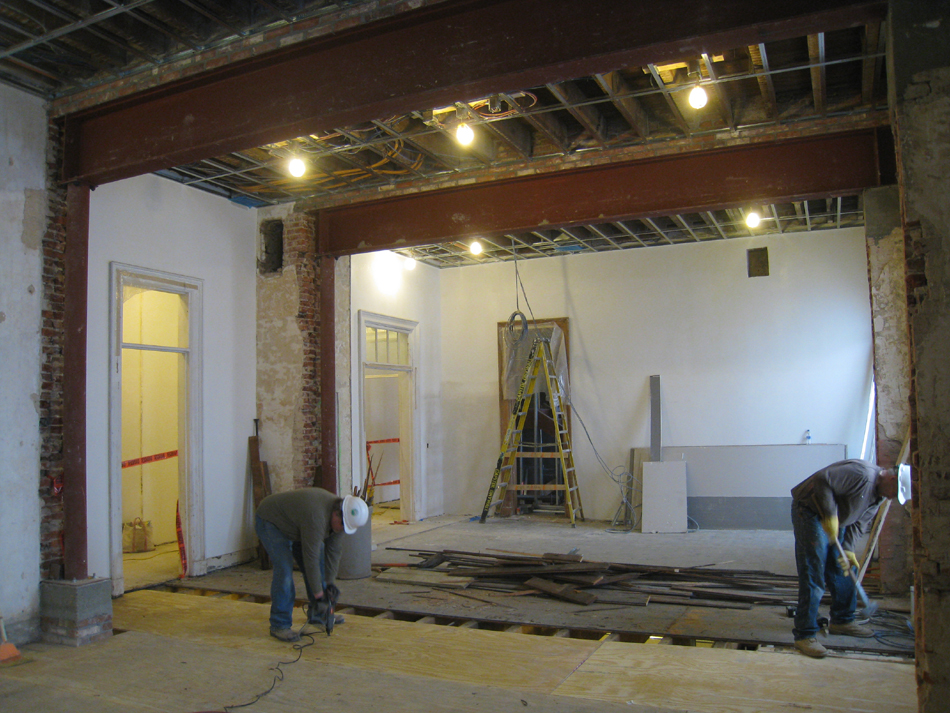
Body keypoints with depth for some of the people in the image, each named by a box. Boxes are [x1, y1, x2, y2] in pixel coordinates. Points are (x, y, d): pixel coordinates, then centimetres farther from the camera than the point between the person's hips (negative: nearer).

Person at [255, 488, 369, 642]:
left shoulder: (339, 515, -13)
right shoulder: (316, 516, -39)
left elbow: (334, 551, -5)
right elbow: (310, 558, -34)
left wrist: (330, 582, -7)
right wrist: (318, 594, -27)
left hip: (293, 524, 9)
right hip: (270, 521, -9)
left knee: (319, 565, 3)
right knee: (284, 570, -19)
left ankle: (318, 618, 13)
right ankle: (280, 626, -8)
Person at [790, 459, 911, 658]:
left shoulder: (879, 494, 8)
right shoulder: (862, 474, -26)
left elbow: (858, 522, 10)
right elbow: (822, 480, -33)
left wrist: (848, 549, -2)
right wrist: (830, 515, -29)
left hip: (834, 520, 10)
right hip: (810, 512, -10)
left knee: (843, 572, 18)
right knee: (813, 577, -11)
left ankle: (842, 621, 36)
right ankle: (805, 636, -7)